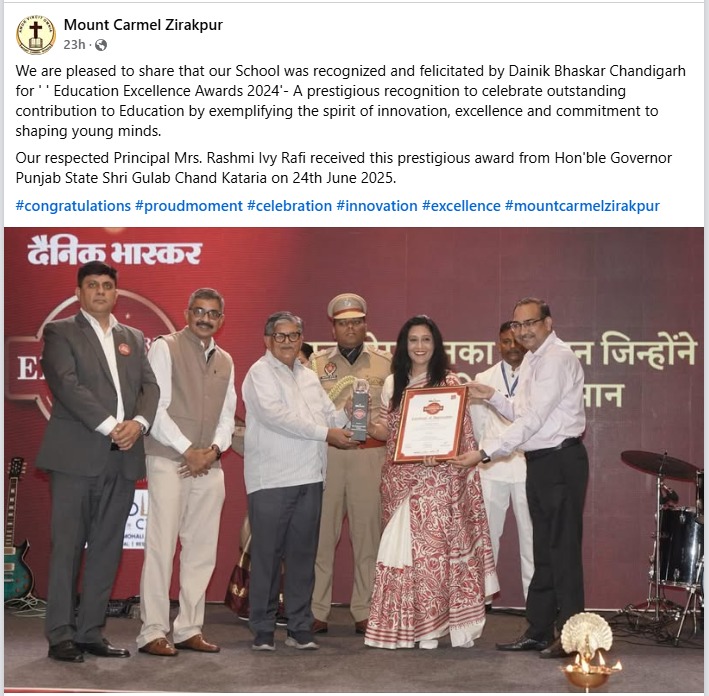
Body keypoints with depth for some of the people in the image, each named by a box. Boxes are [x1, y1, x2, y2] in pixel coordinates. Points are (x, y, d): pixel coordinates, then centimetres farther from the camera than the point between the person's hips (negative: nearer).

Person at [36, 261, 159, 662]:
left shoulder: (133, 338, 19)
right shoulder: (60, 332, 4)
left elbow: (150, 386, 10)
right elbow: (67, 385, -10)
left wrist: (138, 423, -11)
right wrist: (110, 426, -16)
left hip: (123, 458, 5)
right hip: (77, 456, -5)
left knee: (107, 549, 6)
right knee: (68, 547, -1)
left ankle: (91, 632, 12)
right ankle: (61, 636, 5)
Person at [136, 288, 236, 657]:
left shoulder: (225, 361, 18)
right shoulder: (164, 348, 0)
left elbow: (227, 415, 15)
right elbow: (156, 407, -7)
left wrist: (213, 450, -3)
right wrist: (187, 450, -11)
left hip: (209, 465, 6)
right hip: (168, 460, -6)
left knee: (202, 550, 6)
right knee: (161, 546, -7)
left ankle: (188, 629, 13)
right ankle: (152, 632, -2)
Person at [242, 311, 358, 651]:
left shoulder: (309, 377, 21)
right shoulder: (260, 373, -2)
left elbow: (330, 413, 17)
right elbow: (276, 415, -14)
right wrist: (325, 433, -14)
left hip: (309, 477, 6)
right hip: (271, 479, -6)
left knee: (303, 554, 8)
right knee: (267, 555, -2)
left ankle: (300, 629, 15)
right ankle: (262, 631, 6)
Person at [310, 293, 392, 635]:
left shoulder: (385, 363, 12)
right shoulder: (317, 363, 12)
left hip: (370, 453, 0)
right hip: (325, 453, 0)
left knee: (368, 532, 0)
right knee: (321, 531, -2)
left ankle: (365, 611, 8)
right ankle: (315, 611, 4)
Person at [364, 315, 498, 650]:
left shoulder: (449, 383, 0)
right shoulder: (392, 384, 13)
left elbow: (461, 434, -3)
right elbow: (388, 430, 16)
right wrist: (367, 426, -5)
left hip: (438, 480, -4)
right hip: (399, 479, 4)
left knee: (434, 547, -5)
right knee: (400, 549, 3)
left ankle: (428, 626, 4)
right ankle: (405, 626, 10)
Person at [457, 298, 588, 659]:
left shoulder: (558, 358, -15)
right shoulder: (530, 361, 16)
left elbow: (534, 419, -21)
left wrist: (486, 453, -21)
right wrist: (492, 396, 4)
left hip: (561, 460, -10)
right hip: (539, 462, 10)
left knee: (563, 549, -5)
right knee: (543, 548, 13)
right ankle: (538, 631, 20)